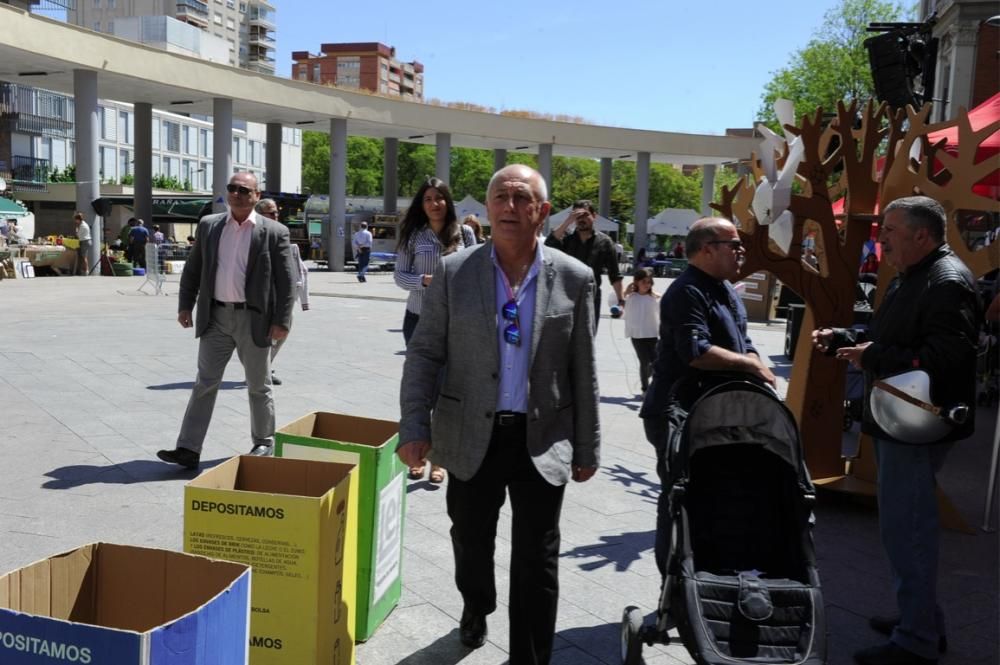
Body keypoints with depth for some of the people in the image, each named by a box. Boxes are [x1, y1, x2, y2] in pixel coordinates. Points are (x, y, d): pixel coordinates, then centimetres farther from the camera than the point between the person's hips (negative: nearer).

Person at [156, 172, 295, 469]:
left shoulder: (274, 232, -5)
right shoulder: (208, 225, 7)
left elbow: (286, 281, -6)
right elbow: (192, 269, 12)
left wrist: (282, 321, -11)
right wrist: (185, 305, 5)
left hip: (254, 319, -3)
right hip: (216, 317, 3)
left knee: (258, 386, 10)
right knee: (204, 383, 3)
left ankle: (264, 442, 27)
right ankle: (189, 449, 5)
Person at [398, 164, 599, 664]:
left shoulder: (574, 278, -3)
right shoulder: (453, 272, -4)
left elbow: (583, 371, 1)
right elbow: (424, 354, -2)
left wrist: (587, 449, 3)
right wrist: (415, 427, -12)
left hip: (542, 440, -1)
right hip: (472, 436, 1)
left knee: (536, 562, 6)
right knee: (471, 542, 20)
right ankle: (475, 608, 52)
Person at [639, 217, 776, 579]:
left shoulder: (727, 291, 16)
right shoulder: (687, 292, -16)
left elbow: (743, 344, 20)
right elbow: (696, 352, -26)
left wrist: (759, 374, 1)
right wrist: (751, 363, -16)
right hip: (679, 413, -10)